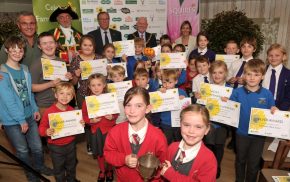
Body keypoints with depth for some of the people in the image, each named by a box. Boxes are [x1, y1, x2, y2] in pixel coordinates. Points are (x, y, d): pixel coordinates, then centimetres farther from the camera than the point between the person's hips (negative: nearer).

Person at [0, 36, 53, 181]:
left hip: (29, 115, 5)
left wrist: (35, 109, 4)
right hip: (12, 120, -5)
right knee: (23, 150, 11)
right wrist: (21, 120, -17)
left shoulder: (25, 69, 6)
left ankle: (39, 166, 42)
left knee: (37, 146, 15)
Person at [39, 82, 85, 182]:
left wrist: (81, 124, -12)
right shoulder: (49, 111, -20)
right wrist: (46, 132, -34)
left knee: (71, 166, 26)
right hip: (56, 147, -3)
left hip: (71, 144, 4)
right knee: (59, 169, 17)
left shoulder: (72, 110, -6)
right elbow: (41, 128, -14)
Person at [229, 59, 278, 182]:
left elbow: (272, 112, 0)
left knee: (254, 162, 16)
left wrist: (274, 111, -21)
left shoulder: (267, 94, -8)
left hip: (259, 134, 0)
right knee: (240, 160, 21)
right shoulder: (237, 92, -11)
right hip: (242, 133, 0)